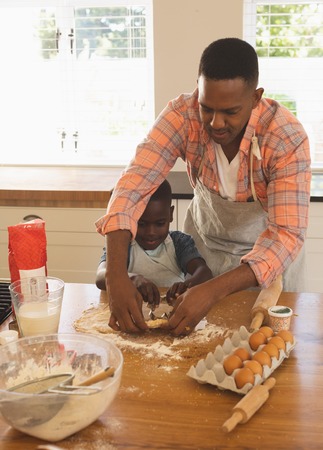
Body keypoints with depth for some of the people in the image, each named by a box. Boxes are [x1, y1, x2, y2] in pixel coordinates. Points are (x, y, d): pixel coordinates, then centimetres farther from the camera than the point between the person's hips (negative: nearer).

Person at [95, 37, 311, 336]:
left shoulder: (288, 138, -33)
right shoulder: (182, 115, -27)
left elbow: (287, 234, -38)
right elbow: (134, 185, -33)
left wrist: (214, 291, -51)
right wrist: (116, 276, -47)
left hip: (269, 248, -1)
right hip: (204, 240, 2)